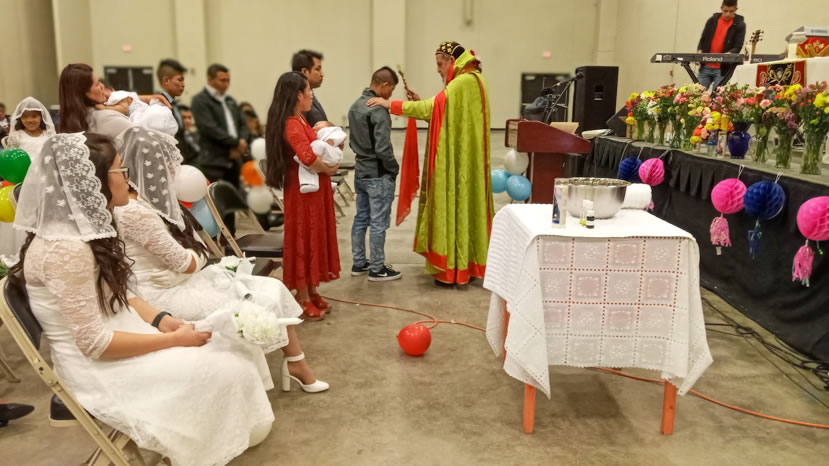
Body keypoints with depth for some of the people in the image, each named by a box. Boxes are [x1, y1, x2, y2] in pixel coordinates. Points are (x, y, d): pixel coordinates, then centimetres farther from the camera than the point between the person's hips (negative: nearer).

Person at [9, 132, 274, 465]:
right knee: (221, 368, -13)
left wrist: (165, 322, -8)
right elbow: (95, 343, -25)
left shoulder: (89, 226, 3)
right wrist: (173, 339, -19)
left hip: (117, 332, 9)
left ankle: (225, 439, 15)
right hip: (96, 366, -9)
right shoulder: (66, 247, -27)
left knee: (230, 346, -1)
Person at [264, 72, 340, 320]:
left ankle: (311, 291, 26)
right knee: (304, 239, 0)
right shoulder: (291, 124, -20)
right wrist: (327, 169, -15)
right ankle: (303, 298, 12)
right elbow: (308, 156, -32)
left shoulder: (300, 119, 11)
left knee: (315, 237, 15)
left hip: (314, 188, 10)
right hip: (303, 189, -10)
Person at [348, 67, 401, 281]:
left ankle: (358, 263, 25)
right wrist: (395, 168, -7)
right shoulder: (379, 109, -19)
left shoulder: (355, 105, 8)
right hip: (378, 174, -9)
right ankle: (377, 269, 9)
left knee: (361, 219, 15)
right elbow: (383, 148, -21)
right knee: (379, 223, 0)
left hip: (360, 171, 9)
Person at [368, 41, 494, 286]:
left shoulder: (464, 82, -16)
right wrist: (421, 102, 3)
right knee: (463, 205, 13)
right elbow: (446, 113, 15)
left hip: (458, 161, -10)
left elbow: (431, 107, -20)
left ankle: (454, 268, 5)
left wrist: (390, 104, -15)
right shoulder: (469, 81, 15)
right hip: (462, 159, 10)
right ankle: (467, 262, 21)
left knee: (455, 206, -3)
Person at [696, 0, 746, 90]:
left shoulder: (739, 25, -1)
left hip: (723, 69, -3)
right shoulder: (712, 20, 8)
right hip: (705, 67, 3)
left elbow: (737, 47, -6)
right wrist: (699, 52, -8)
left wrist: (726, 55, -26)